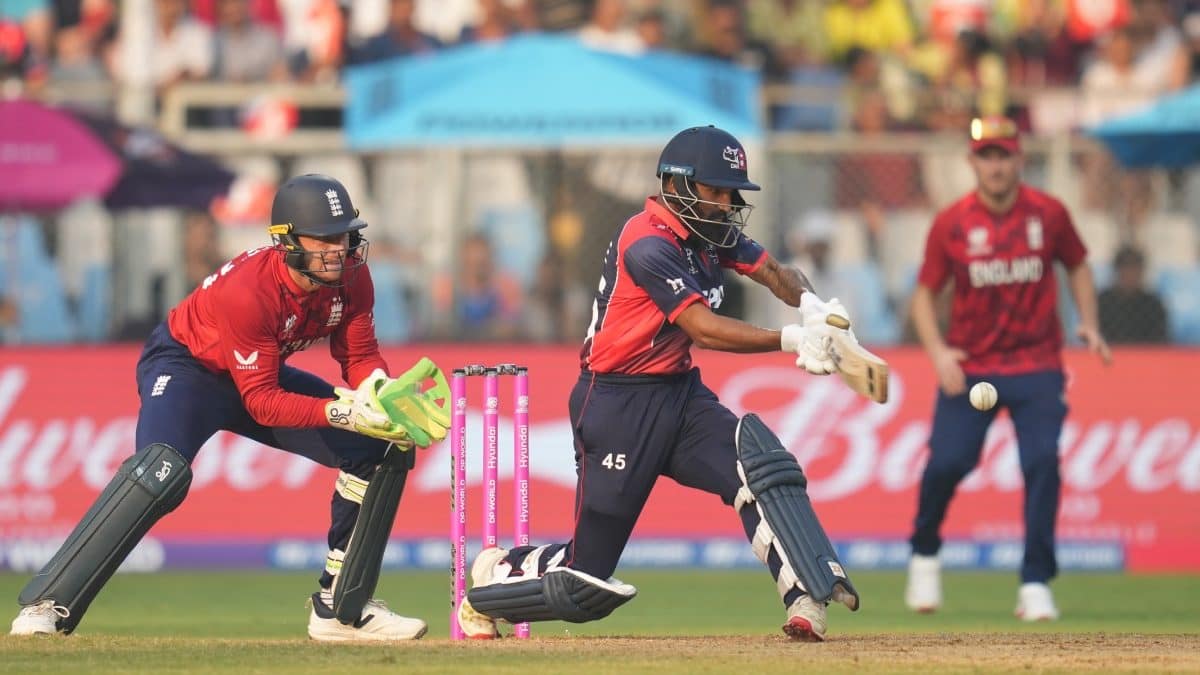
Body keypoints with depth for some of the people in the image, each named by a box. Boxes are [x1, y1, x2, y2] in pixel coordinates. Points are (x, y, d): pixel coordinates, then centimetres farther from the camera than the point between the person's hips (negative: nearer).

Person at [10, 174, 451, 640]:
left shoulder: (350, 278, -16)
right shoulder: (246, 290, -35)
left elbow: (359, 356, -4)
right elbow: (263, 403, -31)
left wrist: (380, 391, -27)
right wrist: (340, 412, -42)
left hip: (262, 373, 7)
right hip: (186, 366, -7)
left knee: (384, 450, -3)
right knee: (161, 472, -36)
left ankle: (341, 609, 9)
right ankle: (47, 605, -33)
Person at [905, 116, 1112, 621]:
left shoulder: (1048, 214, -2)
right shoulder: (951, 224, -4)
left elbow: (1077, 266, 14)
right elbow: (925, 292, 2)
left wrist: (1088, 324, -1)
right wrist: (937, 351, -13)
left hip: (1038, 368, 0)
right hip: (969, 367, 0)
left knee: (1043, 462, -12)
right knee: (947, 462, -9)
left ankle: (1035, 584, -4)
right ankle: (924, 556, 19)